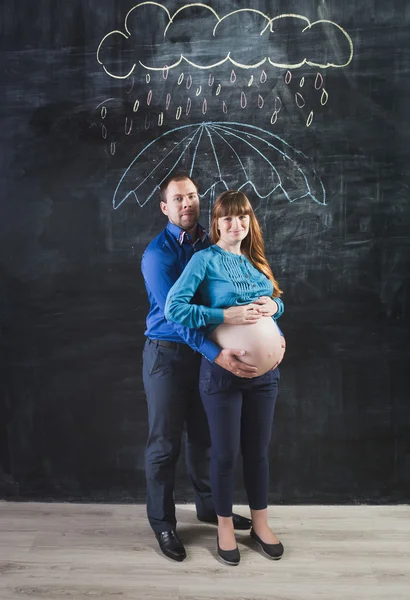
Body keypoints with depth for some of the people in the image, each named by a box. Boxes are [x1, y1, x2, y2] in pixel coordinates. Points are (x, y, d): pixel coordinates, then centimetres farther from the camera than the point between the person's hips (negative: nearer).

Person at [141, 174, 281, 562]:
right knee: (165, 443, 7)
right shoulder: (157, 254, -13)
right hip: (168, 354, -4)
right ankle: (162, 521, 26)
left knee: (203, 437, 18)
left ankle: (208, 507, 38)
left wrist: (272, 306, -17)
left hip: (206, 352, 5)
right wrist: (217, 355, -33)